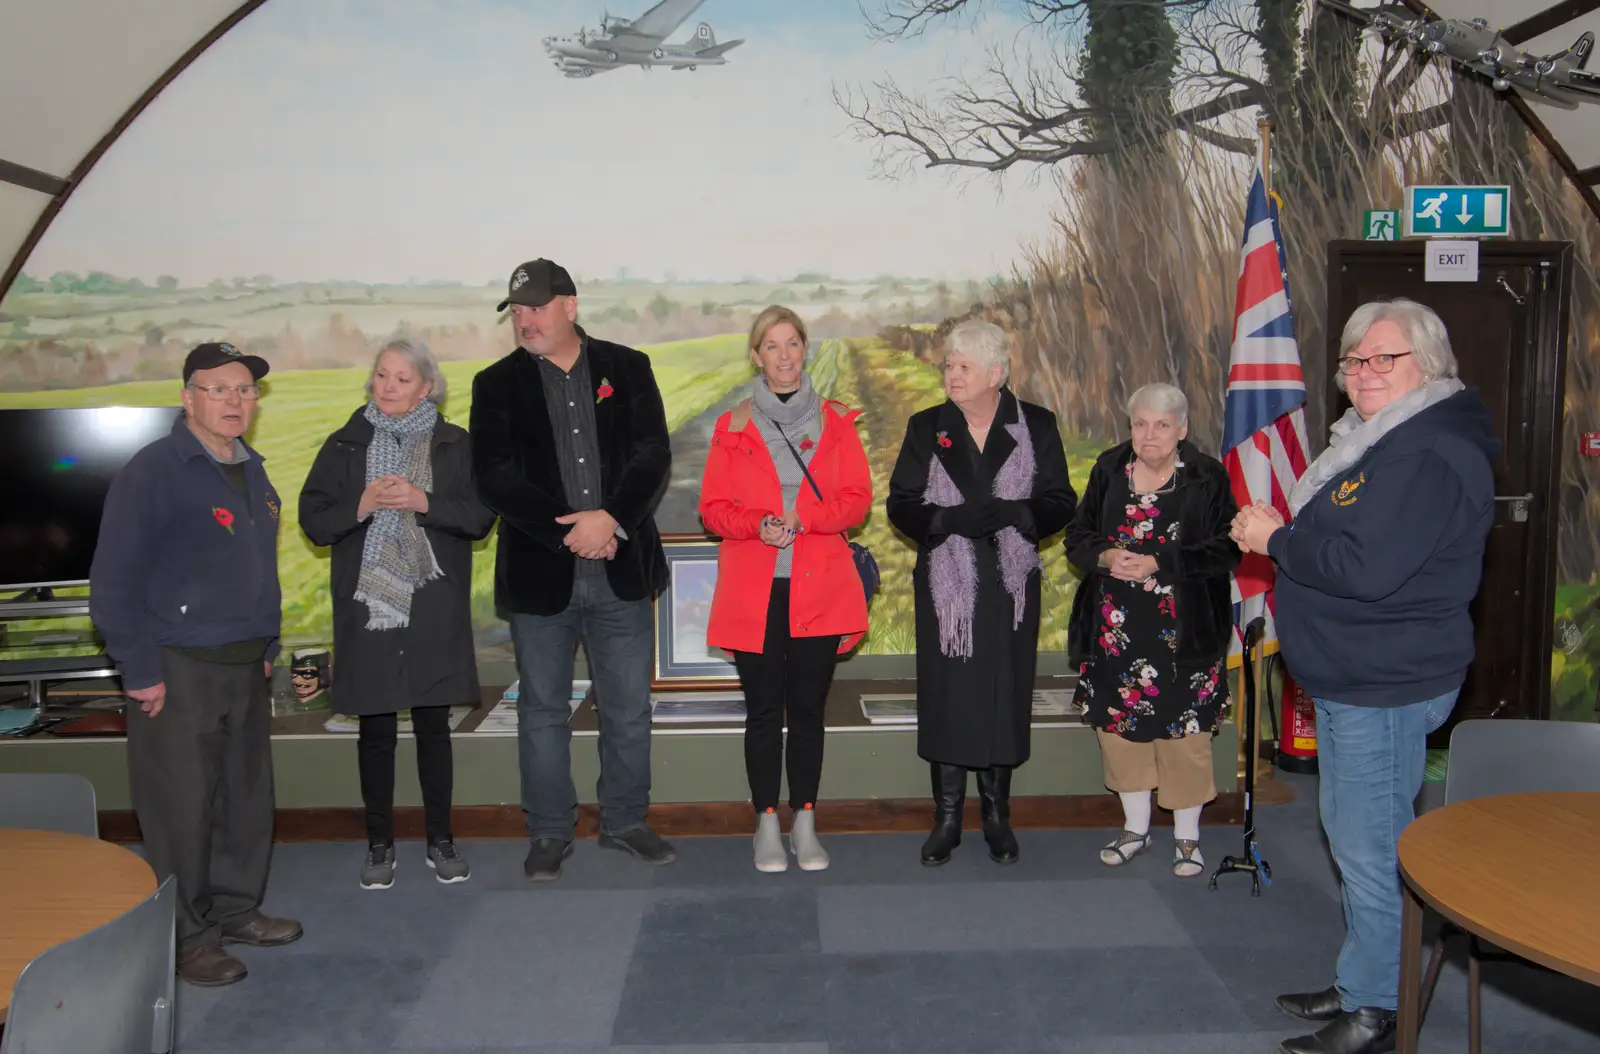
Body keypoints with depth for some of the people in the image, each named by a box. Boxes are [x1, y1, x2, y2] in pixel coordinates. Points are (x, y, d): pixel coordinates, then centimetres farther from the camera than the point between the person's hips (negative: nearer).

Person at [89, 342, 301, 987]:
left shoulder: (253, 474, 11)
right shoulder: (153, 472, -12)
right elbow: (113, 582, -14)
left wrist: (267, 648, 15)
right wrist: (141, 671, -15)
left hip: (246, 668, 7)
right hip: (178, 673, -7)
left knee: (248, 798, 15)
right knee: (182, 808, 2)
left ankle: (236, 910, 31)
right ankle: (186, 938, 16)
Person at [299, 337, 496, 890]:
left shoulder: (455, 444, 5)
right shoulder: (346, 445, 7)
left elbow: (480, 517, -3)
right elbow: (313, 522, 4)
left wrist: (423, 502, -16)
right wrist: (362, 505, -13)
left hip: (434, 611, 0)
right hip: (368, 609, 1)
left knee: (433, 726, 7)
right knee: (376, 730, 6)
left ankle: (441, 841, 21)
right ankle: (379, 845, 21)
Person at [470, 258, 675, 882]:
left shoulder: (628, 368, 5)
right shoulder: (498, 384, 3)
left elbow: (653, 457, -2)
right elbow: (495, 478, -6)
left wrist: (610, 519, -17)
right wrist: (568, 534, -15)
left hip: (621, 570, 1)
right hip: (540, 573, 0)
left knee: (628, 708, 10)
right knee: (543, 711, 9)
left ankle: (625, 822, 26)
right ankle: (550, 834, 24)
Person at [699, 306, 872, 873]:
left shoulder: (836, 421, 8)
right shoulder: (734, 427, 7)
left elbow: (858, 499, 2)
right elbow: (713, 508, 4)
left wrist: (804, 516, -15)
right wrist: (757, 524, -16)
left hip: (819, 590, 0)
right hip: (753, 592, 0)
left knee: (808, 708, 5)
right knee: (763, 710, 4)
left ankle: (805, 822, 17)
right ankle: (767, 823, 16)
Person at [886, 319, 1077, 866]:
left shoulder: (1037, 426, 2)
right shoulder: (926, 427, 4)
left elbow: (1060, 503, -1)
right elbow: (901, 505, -1)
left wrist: (1009, 513, -19)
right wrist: (953, 519, -19)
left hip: (1010, 586, 0)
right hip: (946, 585, 0)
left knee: (1006, 693, 5)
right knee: (946, 695, 3)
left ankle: (997, 813, 21)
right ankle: (947, 815, 16)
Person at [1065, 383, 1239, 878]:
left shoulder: (1208, 477, -5)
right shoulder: (1109, 470, 5)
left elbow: (1225, 549, -10)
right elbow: (1077, 536, 9)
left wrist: (1159, 563, -19)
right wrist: (1105, 557, -13)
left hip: (1183, 633, -3)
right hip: (1116, 629, 3)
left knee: (1184, 730, 3)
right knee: (1119, 723, 10)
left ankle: (1187, 835, 22)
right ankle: (1136, 828, 29)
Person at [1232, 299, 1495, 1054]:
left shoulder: (1426, 456, -20)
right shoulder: (1380, 440, 15)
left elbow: (1366, 568, -28)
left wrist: (1275, 539, -16)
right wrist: (1278, 538, 3)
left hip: (1386, 688, -11)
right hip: (1353, 680, 11)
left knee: (1371, 850, -1)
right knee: (1351, 838, 20)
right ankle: (1361, 985, 35)